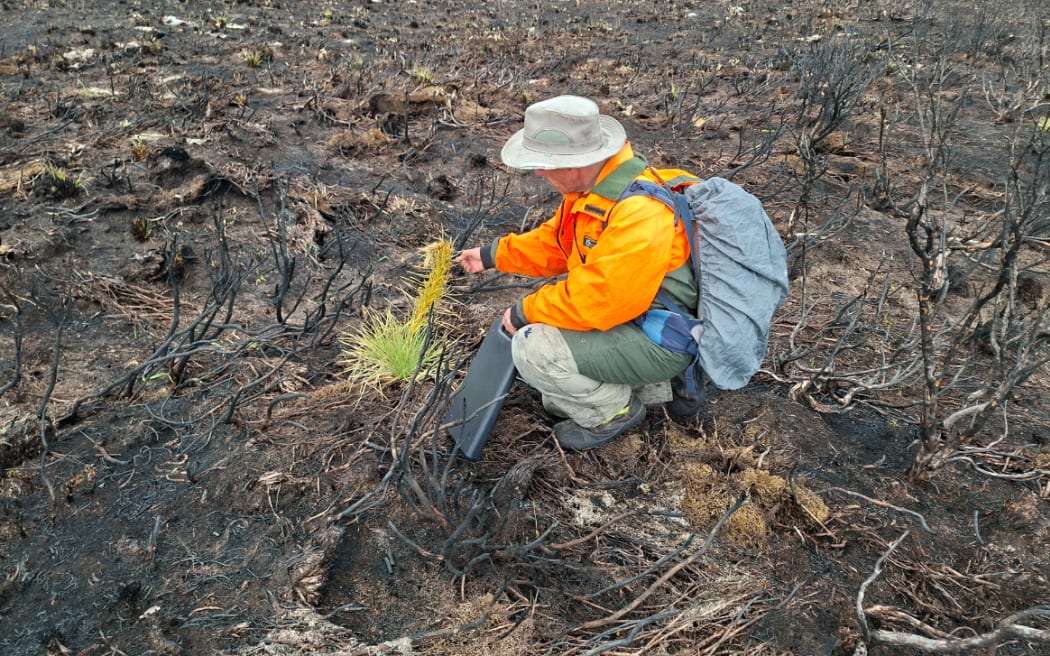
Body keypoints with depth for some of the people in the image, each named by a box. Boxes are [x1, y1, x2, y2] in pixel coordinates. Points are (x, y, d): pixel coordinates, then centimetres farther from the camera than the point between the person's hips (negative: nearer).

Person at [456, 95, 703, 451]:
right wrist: (494, 254, 13)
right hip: (629, 315, 10)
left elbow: (594, 300, -31)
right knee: (555, 402, 18)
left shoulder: (639, 214, -32)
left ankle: (615, 410, 1)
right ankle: (663, 385, 18)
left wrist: (525, 311, -17)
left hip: (661, 339, -9)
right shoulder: (597, 182, -2)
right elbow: (555, 241, 15)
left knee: (532, 348, -22)